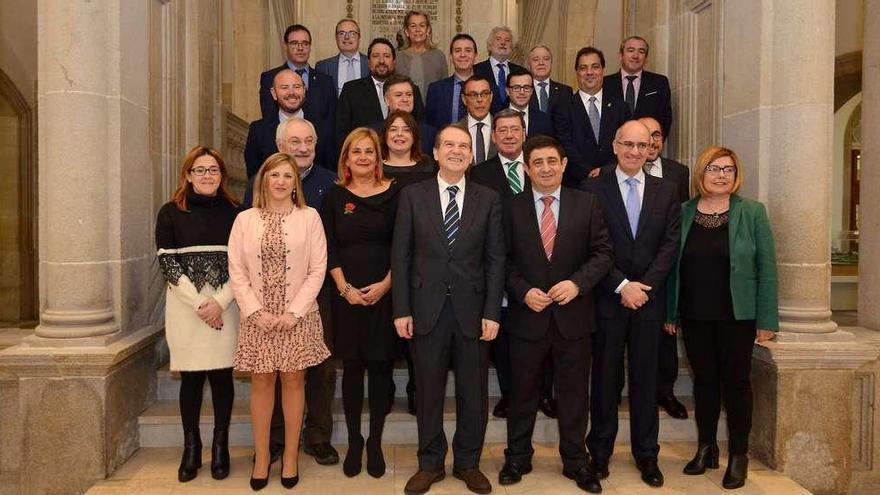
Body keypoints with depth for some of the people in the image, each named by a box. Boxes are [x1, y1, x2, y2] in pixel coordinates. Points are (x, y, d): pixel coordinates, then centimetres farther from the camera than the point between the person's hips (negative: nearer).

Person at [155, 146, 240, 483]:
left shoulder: (234, 212, 6)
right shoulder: (171, 212, 4)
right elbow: (166, 262, -2)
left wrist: (220, 301, -10)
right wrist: (199, 303, -10)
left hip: (225, 306, 0)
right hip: (185, 305, 0)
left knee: (222, 376, 3)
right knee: (191, 377, 4)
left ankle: (220, 447, 15)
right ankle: (191, 448, 17)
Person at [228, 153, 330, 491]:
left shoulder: (309, 217, -1)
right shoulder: (245, 219, 3)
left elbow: (317, 270, -4)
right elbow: (236, 272, 1)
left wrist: (294, 312, -10)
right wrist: (256, 312, -9)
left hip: (297, 317, -1)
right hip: (257, 317, 1)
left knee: (293, 380, 7)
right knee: (261, 383, 8)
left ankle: (290, 455, 19)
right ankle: (261, 455, 20)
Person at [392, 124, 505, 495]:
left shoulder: (488, 199, 4)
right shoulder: (412, 195, 2)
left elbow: (495, 259, 1)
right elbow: (400, 256, 0)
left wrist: (492, 312, -5)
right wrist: (402, 310, -5)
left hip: (472, 310, 1)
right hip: (426, 309, 0)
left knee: (473, 391, 11)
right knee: (428, 390, 11)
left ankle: (468, 462, 29)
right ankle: (430, 464, 28)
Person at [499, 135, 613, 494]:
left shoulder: (587, 204, 1)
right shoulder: (511, 208, 1)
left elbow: (603, 252, -1)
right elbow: (504, 260, 1)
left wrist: (577, 282, -15)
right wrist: (523, 291, -13)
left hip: (573, 316, 1)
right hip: (527, 315, 0)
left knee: (574, 394, 12)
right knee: (523, 393, 13)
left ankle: (575, 461, 29)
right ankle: (517, 458, 30)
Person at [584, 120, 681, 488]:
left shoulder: (666, 191, 8)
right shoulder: (594, 189, -1)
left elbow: (670, 243, 1)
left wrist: (644, 286, -10)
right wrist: (621, 286, -13)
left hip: (649, 297, 2)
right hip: (607, 298, -2)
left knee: (645, 377, 10)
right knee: (605, 377, 7)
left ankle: (646, 453, 21)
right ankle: (600, 451, 20)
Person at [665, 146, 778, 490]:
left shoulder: (752, 213, -3)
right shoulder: (683, 213, 3)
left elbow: (767, 268, -4)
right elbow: (673, 266, 5)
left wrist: (767, 320, -8)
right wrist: (670, 312, 3)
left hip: (737, 316, -2)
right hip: (694, 316, 2)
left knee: (736, 382, 7)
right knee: (704, 380, 12)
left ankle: (738, 455, 21)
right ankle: (706, 448, 26)